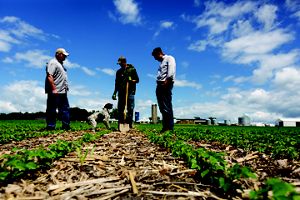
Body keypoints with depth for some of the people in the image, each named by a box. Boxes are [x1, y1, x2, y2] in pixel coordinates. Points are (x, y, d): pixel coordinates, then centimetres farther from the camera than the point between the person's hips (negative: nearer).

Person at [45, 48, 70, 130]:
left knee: (65, 109, 10)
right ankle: (50, 127, 4)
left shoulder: (60, 64, 22)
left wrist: (66, 88, 20)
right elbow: (49, 76, -19)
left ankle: (66, 126, 15)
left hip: (63, 92, 10)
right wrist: (54, 89, -24)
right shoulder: (53, 63, -8)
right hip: (55, 92, -10)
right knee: (52, 110, -2)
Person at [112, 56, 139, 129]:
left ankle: (130, 124, -2)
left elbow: (137, 80, 6)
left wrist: (131, 80, -14)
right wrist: (114, 93, 11)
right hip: (121, 92, 3)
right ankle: (120, 124, 2)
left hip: (130, 92, -3)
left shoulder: (132, 69, 7)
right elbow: (116, 83, 19)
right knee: (120, 109, -1)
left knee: (130, 108, -6)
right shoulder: (119, 72, 17)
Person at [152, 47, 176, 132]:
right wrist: (158, 84, 9)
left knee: (167, 106, -12)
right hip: (160, 85, 9)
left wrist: (167, 81, -20)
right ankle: (165, 126, 6)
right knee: (162, 107, 4)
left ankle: (170, 127, -11)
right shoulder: (161, 62, 29)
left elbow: (171, 71, -12)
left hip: (166, 84, -9)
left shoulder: (169, 58, 5)